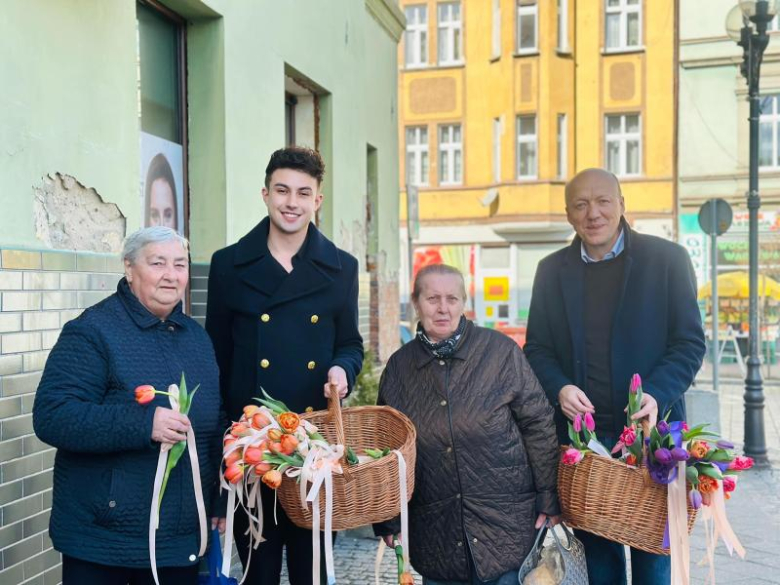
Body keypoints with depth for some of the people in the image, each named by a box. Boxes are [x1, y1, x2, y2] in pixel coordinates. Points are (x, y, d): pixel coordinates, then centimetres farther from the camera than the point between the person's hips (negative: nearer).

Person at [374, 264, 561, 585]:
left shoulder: (501, 351, -6)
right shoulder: (398, 365, 2)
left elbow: (538, 424, -3)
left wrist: (549, 497, -4)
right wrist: (387, 522, 9)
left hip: (505, 524, -2)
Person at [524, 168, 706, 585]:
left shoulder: (667, 258, -2)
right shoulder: (551, 270, 6)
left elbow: (690, 342, -3)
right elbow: (537, 347, 8)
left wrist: (657, 394, -19)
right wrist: (559, 389, -12)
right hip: (581, 434, 2)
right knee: (597, 551, 12)